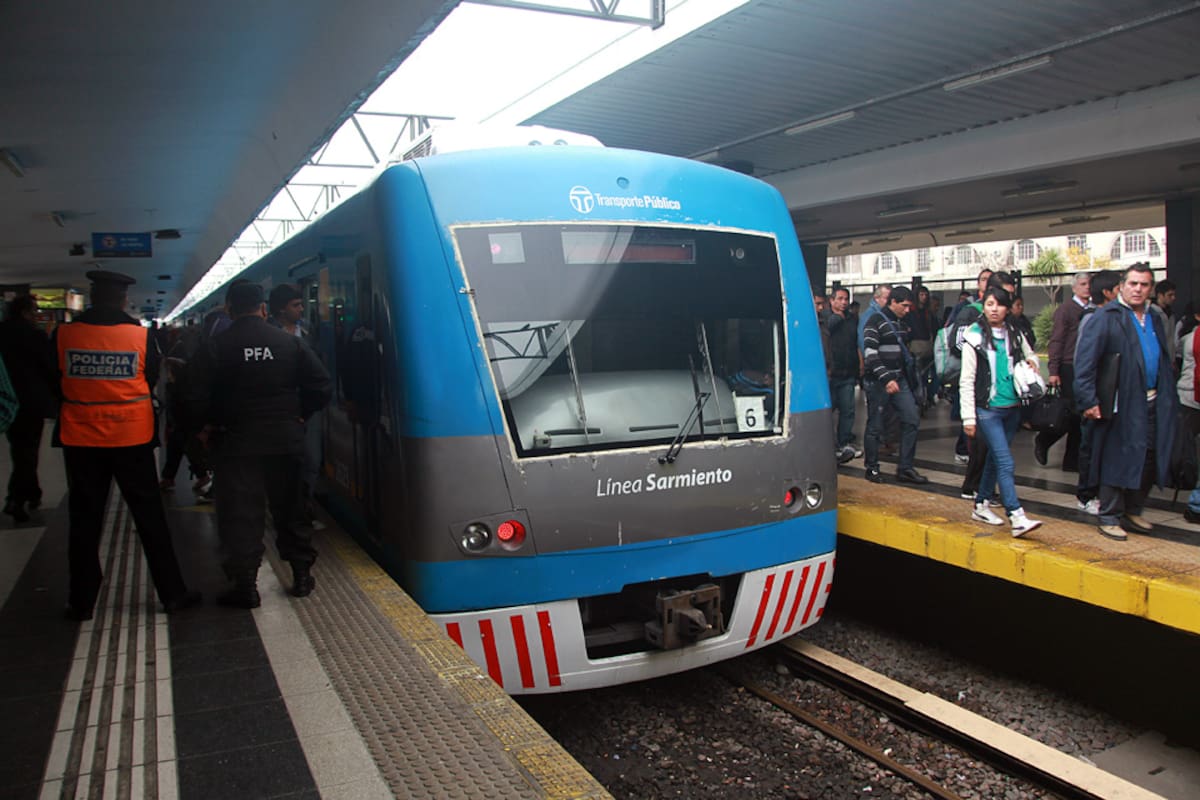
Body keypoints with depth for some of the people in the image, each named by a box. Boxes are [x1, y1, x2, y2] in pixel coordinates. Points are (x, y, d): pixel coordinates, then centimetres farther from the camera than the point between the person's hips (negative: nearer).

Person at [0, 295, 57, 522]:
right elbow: (51, 368, -12)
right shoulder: (34, 335, -14)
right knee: (27, 451, 1)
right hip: (31, 401, -6)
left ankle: (32, 494, 26)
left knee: (21, 451, 18)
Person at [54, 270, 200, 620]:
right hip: (132, 437, -1)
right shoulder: (142, 336, -9)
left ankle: (81, 601, 19)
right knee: (149, 516, 8)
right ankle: (172, 593, 13)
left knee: (84, 520, 12)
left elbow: (53, 383, 6)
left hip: (80, 438, 1)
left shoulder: (63, 335, -7)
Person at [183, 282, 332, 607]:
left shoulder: (215, 347, -7)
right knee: (289, 508, 15)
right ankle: (302, 575, 21)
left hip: (236, 443, -2)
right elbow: (322, 387, -2)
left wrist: (207, 425, 6)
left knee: (240, 516, 5)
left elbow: (195, 398, -11)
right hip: (286, 441, 3)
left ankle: (245, 586, 7)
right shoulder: (291, 342, -1)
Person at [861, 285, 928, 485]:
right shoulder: (875, 322, -9)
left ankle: (905, 468, 7)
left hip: (898, 380, 8)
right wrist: (886, 379, -25)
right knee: (875, 426, 0)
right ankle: (872, 468, 13)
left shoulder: (899, 323, 18)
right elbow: (870, 354, -18)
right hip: (878, 383, -8)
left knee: (912, 419, 0)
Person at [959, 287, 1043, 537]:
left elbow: (1030, 355, 26)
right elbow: (966, 380, -7)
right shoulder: (974, 336, -6)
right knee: (1005, 462, -13)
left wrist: (1031, 362, 0)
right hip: (988, 409, -5)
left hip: (1012, 408, 5)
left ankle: (981, 505, 27)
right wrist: (968, 417, -11)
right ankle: (1017, 517, -17)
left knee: (995, 458, 14)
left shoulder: (1015, 334, 7)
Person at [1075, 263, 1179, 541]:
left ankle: (1133, 511, 26)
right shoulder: (1106, 317, -7)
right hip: (1122, 405, -7)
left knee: (1149, 461, 10)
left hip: (1153, 404, 7)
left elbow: (1165, 363, 21)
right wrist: (1089, 401, -18)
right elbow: (1084, 360, -13)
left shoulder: (1154, 320, 16)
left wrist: (1170, 399, 13)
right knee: (1117, 462, -1)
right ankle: (1109, 518, 11)